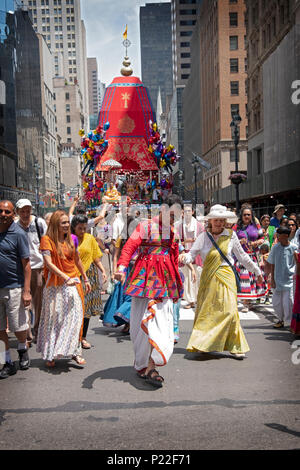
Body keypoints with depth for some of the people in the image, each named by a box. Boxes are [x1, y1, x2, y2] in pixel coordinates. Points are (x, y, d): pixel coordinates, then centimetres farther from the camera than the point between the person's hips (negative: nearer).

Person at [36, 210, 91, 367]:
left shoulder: (72, 239, 7)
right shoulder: (47, 239, -8)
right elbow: (48, 263, -17)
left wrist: (86, 279, 21)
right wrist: (66, 278, -26)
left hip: (73, 284, 4)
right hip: (55, 285, -4)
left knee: (75, 316, 0)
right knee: (54, 318, 4)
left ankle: (74, 351, 8)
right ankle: (50, 354, 17)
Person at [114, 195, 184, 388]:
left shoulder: (173, 232, 17)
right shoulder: (146, 226, 1)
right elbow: (130, 246, -11)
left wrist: (176, 285, 24)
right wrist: (122, 267, -28)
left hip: (165, 280, 4)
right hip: (146, 277, -4)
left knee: (162, 319, -8)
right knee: (142, 319, 1)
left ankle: (150, 366, -7)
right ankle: (142, 364, 18)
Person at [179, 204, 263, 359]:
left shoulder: (231, 235, 4)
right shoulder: (203, 236, 4)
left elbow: (242, 256, 14)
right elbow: (192, 253, -3)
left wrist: (257, 271, 20)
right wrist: (184, 257, -26)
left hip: (225, 277, -1)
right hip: (208, 278, 1)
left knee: (228, 310, -10)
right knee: (206, 312, 4)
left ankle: (235, 346, 1)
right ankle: (203, 344, 19)